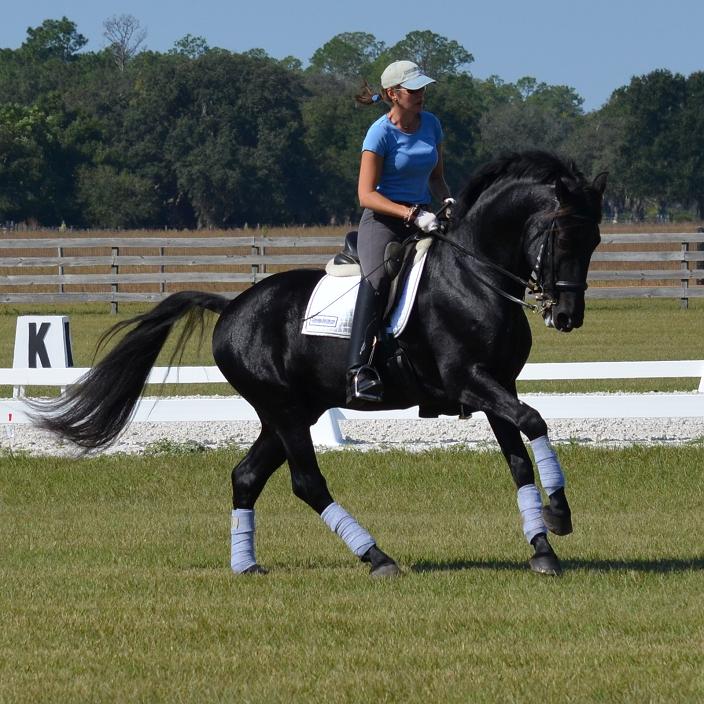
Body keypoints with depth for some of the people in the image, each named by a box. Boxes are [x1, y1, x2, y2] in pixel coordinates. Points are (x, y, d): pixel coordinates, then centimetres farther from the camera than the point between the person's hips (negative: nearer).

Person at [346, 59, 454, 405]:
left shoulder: (431, 124, 10)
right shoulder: (380, 133, -9)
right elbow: (366, 195, -13)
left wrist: (447, 201, 0)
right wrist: (413, 215, -22)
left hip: (422, 216, 7)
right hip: (382, 219, -7)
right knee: (378, 277, -33)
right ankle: (360, 370, -43)